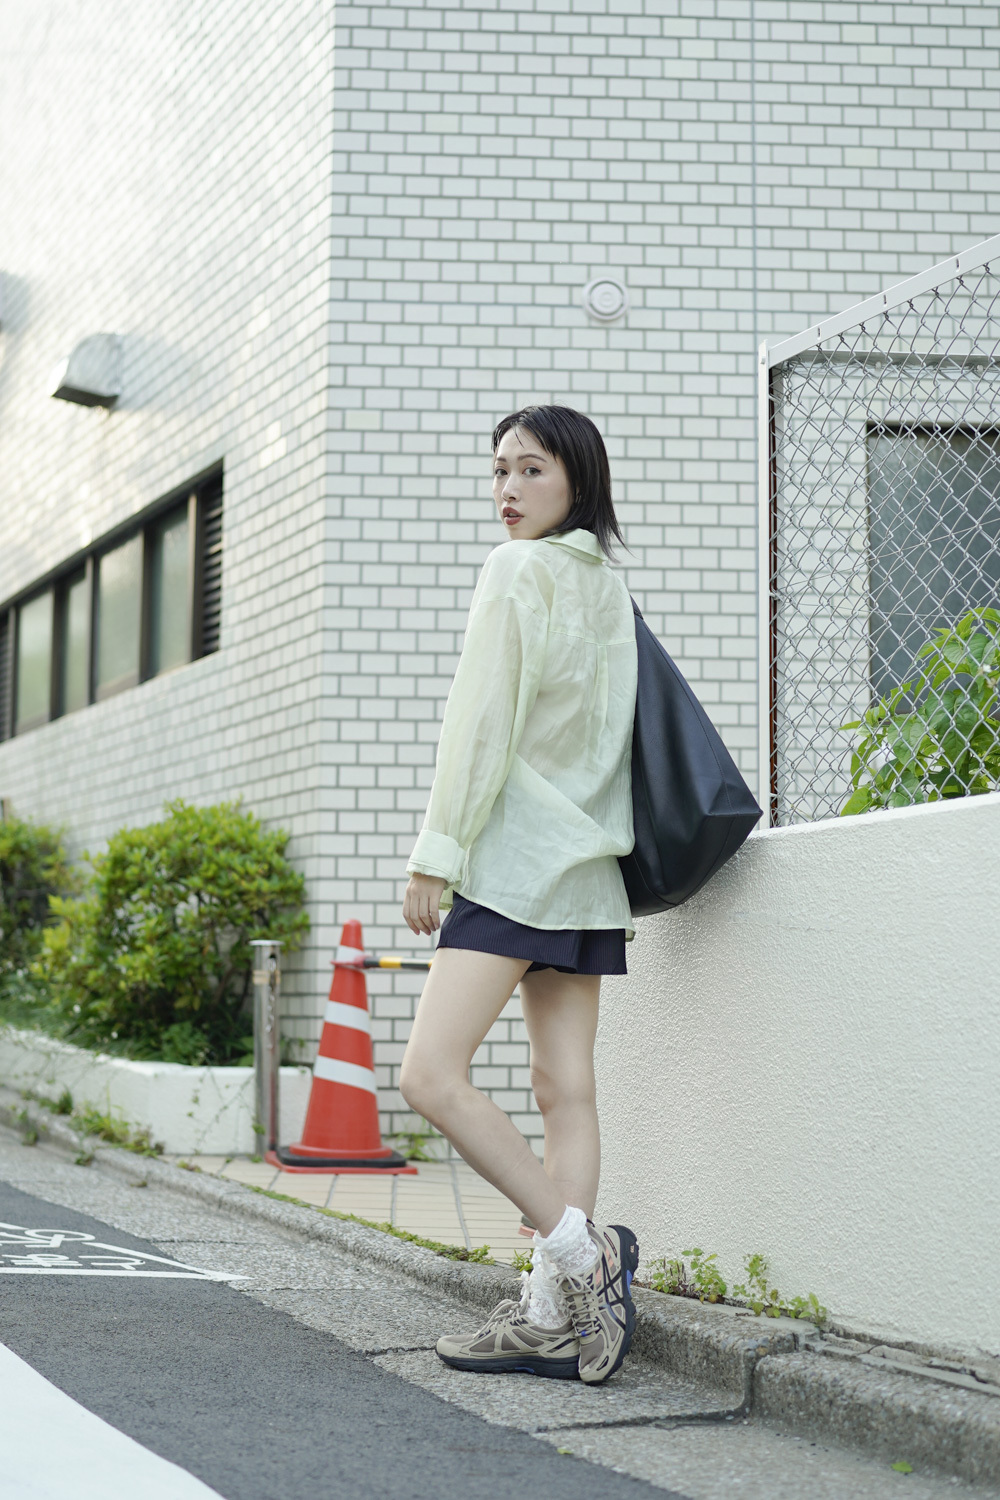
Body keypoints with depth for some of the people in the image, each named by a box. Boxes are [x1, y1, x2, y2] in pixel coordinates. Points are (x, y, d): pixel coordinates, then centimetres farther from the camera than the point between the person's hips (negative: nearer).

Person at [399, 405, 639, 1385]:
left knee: (430, 1075, -13)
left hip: (517, 857, -9)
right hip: (588, 866, 9)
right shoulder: (609, 588, 18)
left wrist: (435, 854, -8)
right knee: (565, 1087, 2)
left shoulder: (517, 570, -5)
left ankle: (577, 1244, -15)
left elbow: (482, 722, -10)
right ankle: (557, 1317, 0)